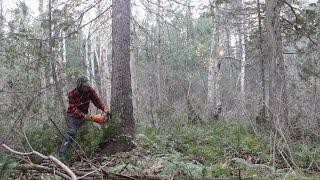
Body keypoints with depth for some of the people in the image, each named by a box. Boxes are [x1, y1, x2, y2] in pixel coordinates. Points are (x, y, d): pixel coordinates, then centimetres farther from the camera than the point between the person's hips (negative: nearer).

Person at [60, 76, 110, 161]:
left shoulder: (90, 91, -14)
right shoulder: (72, 94, -23)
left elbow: (97, 101, -16)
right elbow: (73, 109, -24)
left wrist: (104, 107, -35)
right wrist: (84, 116, -35)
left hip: (84, 115, 5)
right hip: (74, 116, -5)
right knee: (71, 133, -19)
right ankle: (62, 153, -16)